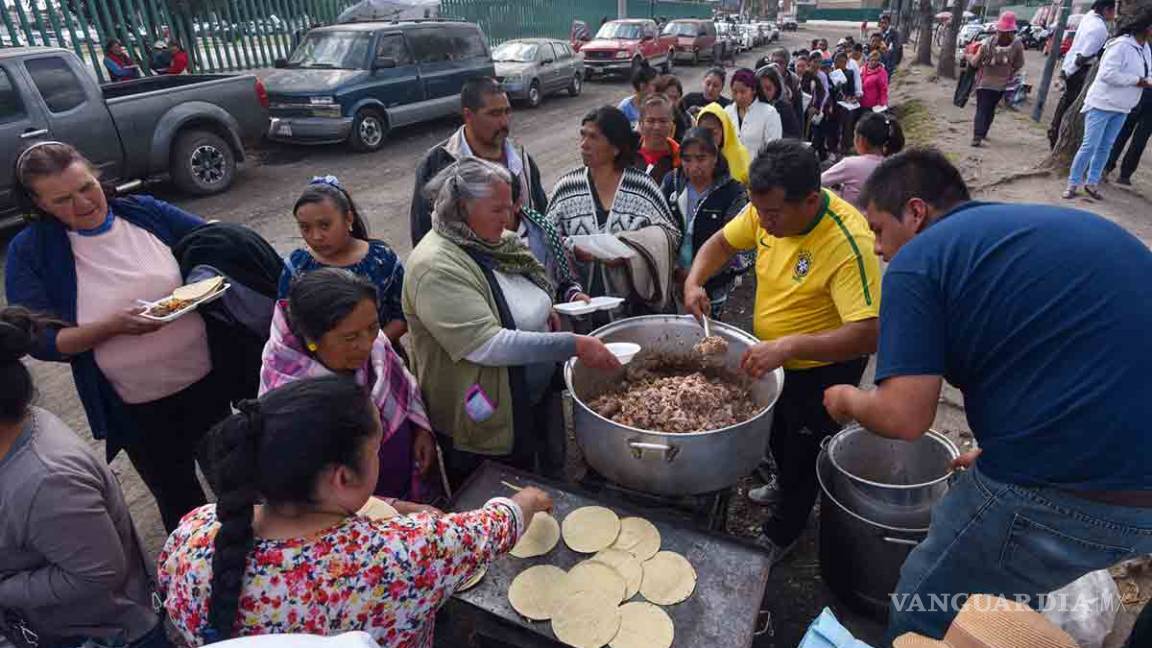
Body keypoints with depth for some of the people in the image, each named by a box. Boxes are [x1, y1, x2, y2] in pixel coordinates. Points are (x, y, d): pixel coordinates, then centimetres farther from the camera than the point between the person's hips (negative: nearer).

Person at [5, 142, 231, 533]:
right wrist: (113, 326, -26)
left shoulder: (145, 212, -6)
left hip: (205, 378, 2)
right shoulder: (29, 251, -9)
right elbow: (40, 342, -10)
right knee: (177, 498, 17)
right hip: (138, 407, -1)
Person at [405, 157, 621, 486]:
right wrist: (573, 345, -32)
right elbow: (488, 344, -31)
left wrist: (545, 312, -1)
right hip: (486, 429, -7)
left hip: (537, 405, 8)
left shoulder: (499, 241, 2)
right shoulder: (436, 267, -24)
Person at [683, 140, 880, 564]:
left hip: (824, 365, -6)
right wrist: (694, 281, -18)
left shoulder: (848, 243, -36)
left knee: (803, 451, 16)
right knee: (777, 436, 30)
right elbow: (722, 243, 0)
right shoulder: (767, 210, -16)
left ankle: (780, 535, 41)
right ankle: (785, 486, 61)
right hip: (772, 354, 7)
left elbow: (867, 334, -42)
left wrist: (787, 346, -50)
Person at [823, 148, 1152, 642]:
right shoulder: (1078, 226, 16)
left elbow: (905, 417, -16)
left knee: (923, 619, 17)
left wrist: (848, 400, 7)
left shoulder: (919, 258, -9)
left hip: (1056, 495, -8)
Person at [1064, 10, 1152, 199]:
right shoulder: (1122, 44, -18)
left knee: (1105, 147, 10)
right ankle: (1073, 184, 1)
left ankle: (1091, 183, 17)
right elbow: (1108, 74, -25)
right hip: (1102, 104, -8)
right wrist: (1137, 81, -20)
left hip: (1122, 108, 8)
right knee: (1089, 146, -7)